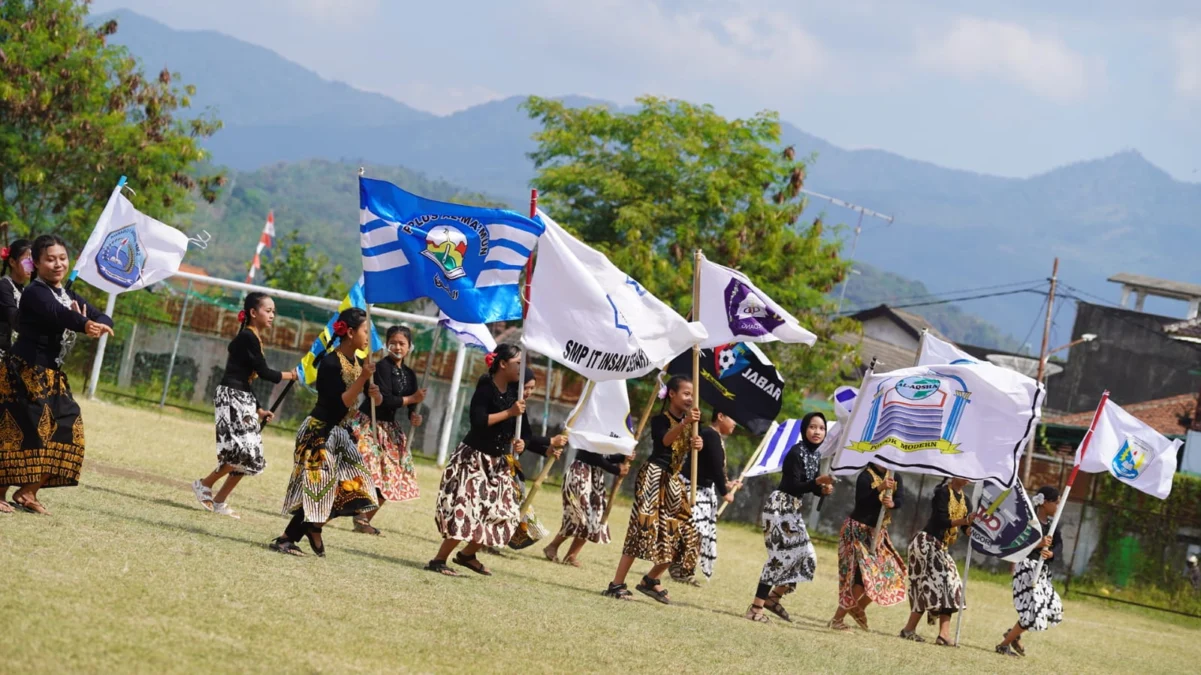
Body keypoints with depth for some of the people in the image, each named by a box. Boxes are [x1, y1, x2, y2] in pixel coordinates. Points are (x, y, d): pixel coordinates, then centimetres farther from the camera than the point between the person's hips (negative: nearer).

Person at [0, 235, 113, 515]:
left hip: (51, 376, 9)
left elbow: (104, 318, 5)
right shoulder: (35, 292, -12)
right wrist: (86, 325, -53)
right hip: (24, 373, -9)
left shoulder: (70, 297, 14)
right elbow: (57, 314, -34)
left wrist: (98, 326, -21)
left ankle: (27, 493, 13)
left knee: (66, 430, 7)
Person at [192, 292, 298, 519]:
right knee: (244, 452, -16)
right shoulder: (247, 337, -12)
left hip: (242, 400, 10)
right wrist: (290, 375, 0)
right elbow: (263, 372, -14)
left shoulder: (252, 338, 17)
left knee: (250, 457, 6)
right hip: (231, 398, -10)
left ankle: (220, 501, 11)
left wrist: (258, 410, 18)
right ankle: (205, 484, -2)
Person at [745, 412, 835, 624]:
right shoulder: (796, 452, -16)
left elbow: (813, 488, 13)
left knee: (807, 557, 8)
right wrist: (818, 482, -35)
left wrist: (824, 489, -9)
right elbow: (793, 486, -21)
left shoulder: (815, 455, 11)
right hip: (780, 506, -9)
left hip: (793, 510, 9)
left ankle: (773, 598, 19)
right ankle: (756, 608, -9)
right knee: (781, 556, -13)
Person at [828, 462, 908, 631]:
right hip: (858, 531, -8)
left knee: (889, 572, 6)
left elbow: (901, 497, -10)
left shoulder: (894, 477, 6)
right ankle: (837, 619, -10)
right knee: (861, 574, -16)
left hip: (878, 533, 8)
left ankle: (859, 609, 22)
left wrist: (892, 503, -32)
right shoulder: (866, 476, -14)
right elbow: (861, 501, -26)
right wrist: (879, 488, -37)